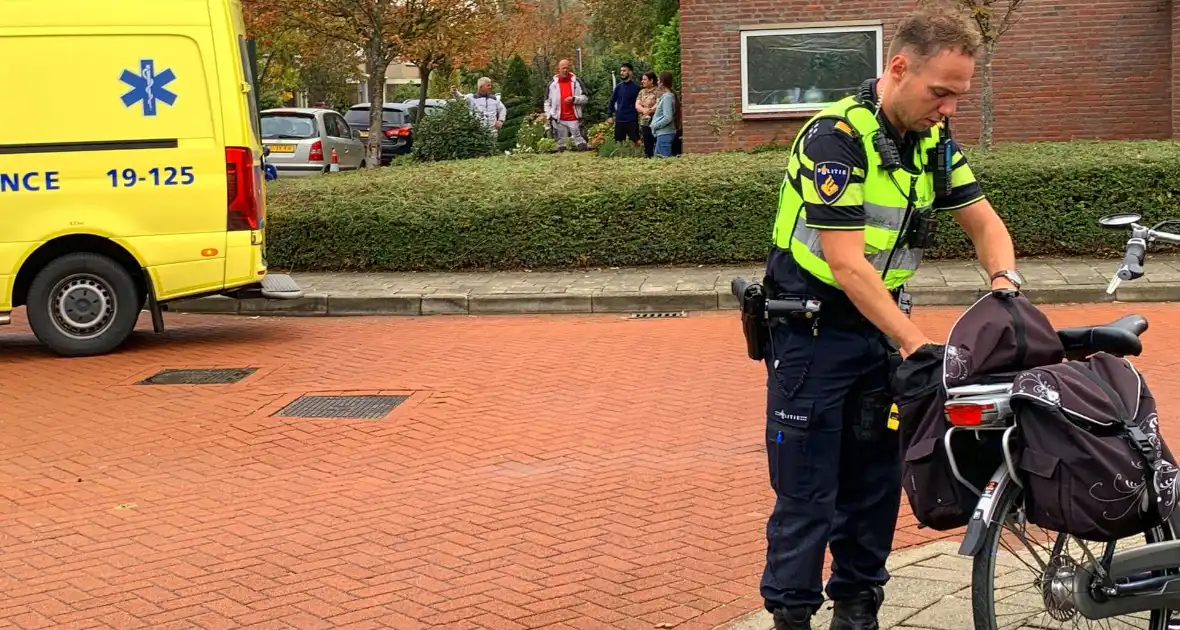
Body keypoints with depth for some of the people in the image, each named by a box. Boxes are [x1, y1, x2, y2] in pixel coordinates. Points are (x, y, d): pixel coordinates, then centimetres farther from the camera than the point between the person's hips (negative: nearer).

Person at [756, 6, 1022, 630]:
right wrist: (915, 343, -31)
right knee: (807, 494, -2)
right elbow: (845, 261, -26)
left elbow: (984, 223, 9)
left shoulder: (933, 139, 2)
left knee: (877, 483, 11)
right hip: (813, 333, -7)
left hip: (882, 328, 7)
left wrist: (1005, 280, -13)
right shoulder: (837, 137, -21)